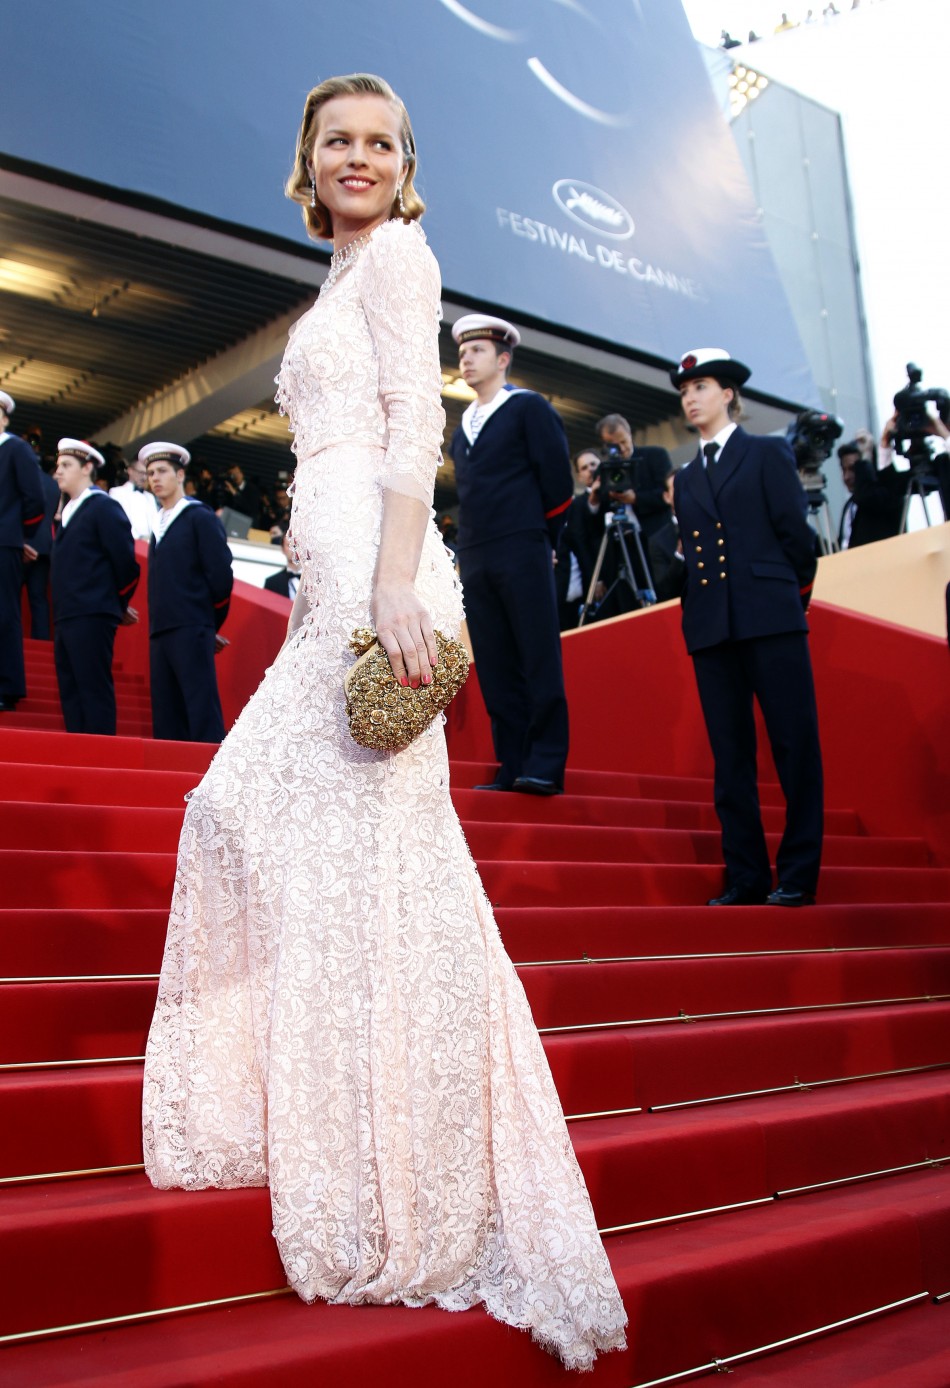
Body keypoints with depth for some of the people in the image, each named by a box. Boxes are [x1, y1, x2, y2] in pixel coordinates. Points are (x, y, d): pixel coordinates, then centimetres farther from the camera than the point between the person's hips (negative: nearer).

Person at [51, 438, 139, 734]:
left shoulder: (105, 508, -4)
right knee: (70, 694, 7)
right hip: (65, 618, 9)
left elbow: (126, 563, -8)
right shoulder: (67, 512, 21)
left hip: (91, 617, -9)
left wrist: (118, 605, 2)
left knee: (95, 692, -9)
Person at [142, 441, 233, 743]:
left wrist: (209, 624, 0)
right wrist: (157, 624, 12)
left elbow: (221, 575, -5)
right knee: (166, 716, 5)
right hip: (160, 633, 7)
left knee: (201, 708, -11)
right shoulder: (159, 524, 21)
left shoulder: (200, 518, 0)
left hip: (190, 631, -7)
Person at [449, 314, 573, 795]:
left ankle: (545, 767, -6)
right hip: (475, 559, 6)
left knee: (539, 661, -7)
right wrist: (465, 552, 11)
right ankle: (511, 767, 6)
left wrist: (538, 539, 3)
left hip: (522, 554, -6)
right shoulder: (463, 425, 21)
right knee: (495, 669, 3)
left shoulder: (530, 408, 3)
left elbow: (557, 481, -2)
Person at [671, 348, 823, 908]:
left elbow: (797, 535, 2)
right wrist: (699, 613, 8)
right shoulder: (686, 478, 20)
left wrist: (789, 595, 7)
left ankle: (798, 875, 1)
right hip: (712, 629, 5)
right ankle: (746, 877, 7)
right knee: (731, 756, 3)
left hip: (770, 620, -4)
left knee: (795, 746, -5)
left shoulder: (768, 454, 7)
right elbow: (693, 554, 17)